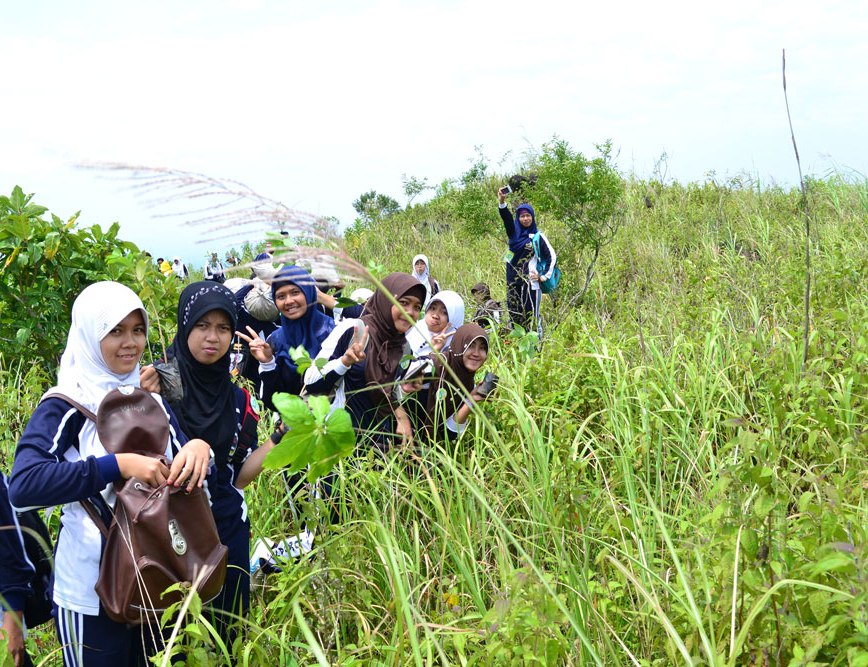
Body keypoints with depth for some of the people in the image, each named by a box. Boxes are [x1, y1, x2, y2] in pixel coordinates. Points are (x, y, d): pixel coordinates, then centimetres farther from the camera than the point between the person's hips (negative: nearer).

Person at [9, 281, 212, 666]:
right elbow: (22, 485, -28)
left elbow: (180, 459, 4)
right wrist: (118, 465, -34)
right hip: (91, 588, -5)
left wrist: (199, 447, -19)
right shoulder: (65, 406, -14)